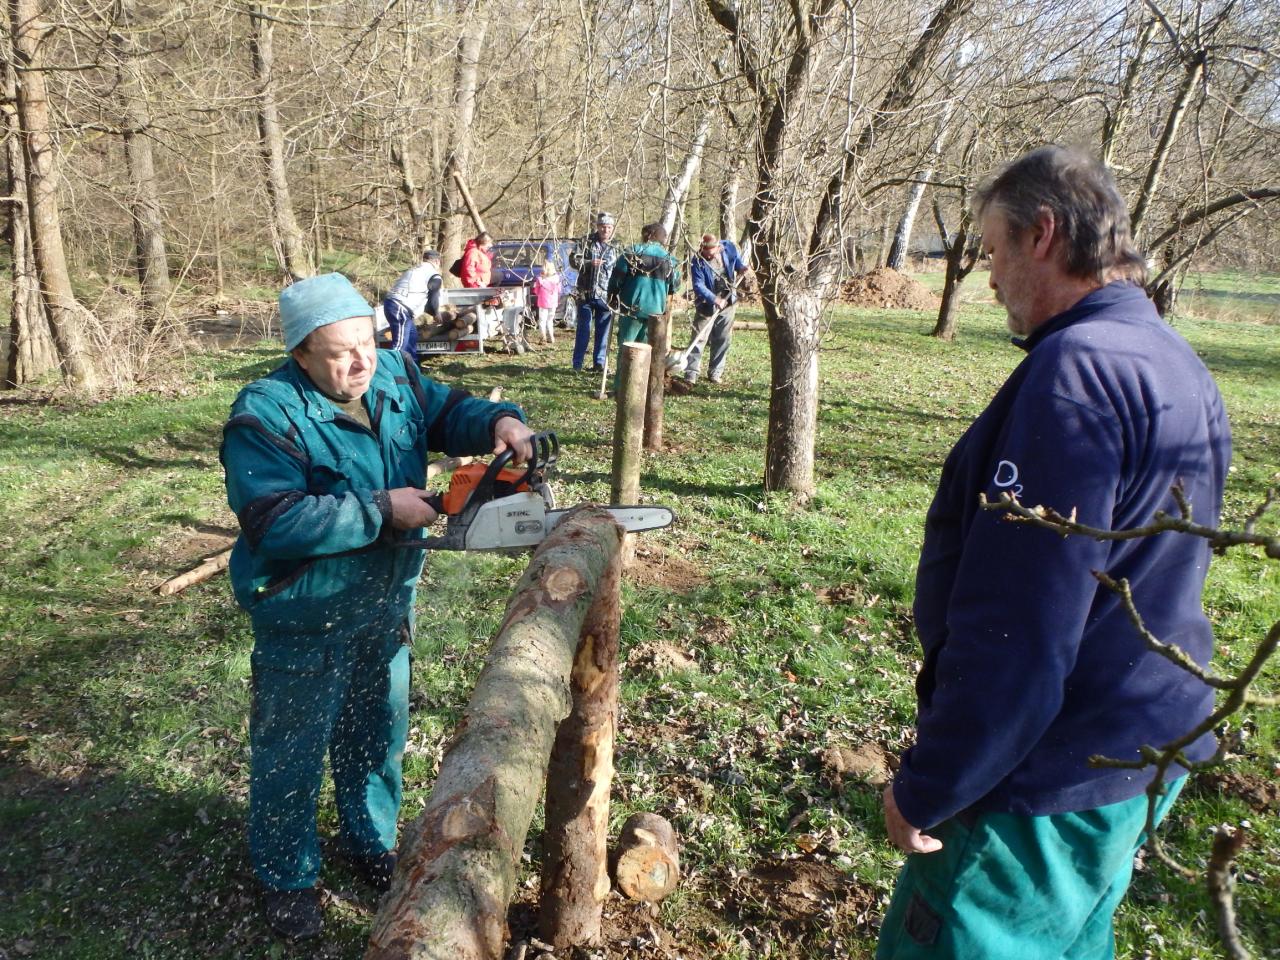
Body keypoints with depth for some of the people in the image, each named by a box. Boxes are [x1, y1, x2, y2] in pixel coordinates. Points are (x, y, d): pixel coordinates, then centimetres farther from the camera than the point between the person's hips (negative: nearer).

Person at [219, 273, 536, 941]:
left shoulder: (396, 376, -5)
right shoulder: (266, 416, -25)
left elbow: (448, 412, 6)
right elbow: (275, 522, -32)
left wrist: (498, 422, -16)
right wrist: (380, 509, -31)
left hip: (386, 606, 6)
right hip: (305, 623, -6)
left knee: (378, 735, 24)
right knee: (291, 753, 14)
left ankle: (371, 842, 48)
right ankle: (286, 877, 38)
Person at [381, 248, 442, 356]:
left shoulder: (414, 270, 27)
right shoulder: (434, 276, 1)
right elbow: (433, 301, 0)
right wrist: (436, 314, 20)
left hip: (392, 302, 9)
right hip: (400, 308, -9)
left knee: (412, 335, 20)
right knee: (400, 344, -10)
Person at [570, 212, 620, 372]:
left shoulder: (617, 247, 9)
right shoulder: (587, 242, 3)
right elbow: (575, 260, -3)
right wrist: (589, 263, -21)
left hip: (606, 296, 2)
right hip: (586, 293, -2)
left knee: (603, 331, 5)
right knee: (583, 329, 1)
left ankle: (599, 362, 14)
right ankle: (577, 363, 7)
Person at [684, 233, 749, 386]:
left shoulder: (729, 248, -8)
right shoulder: (697, 262, -18)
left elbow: (738, 261, 13)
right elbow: (699, 286, -24)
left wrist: (742, 268, -9)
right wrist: (714, 299, -36)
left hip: (728, 302, 3)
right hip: (707, 304, -3)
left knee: (723, 339, 6)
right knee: (698, 337, -5)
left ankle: (715, 372, 14)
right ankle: (691, 372, -3)